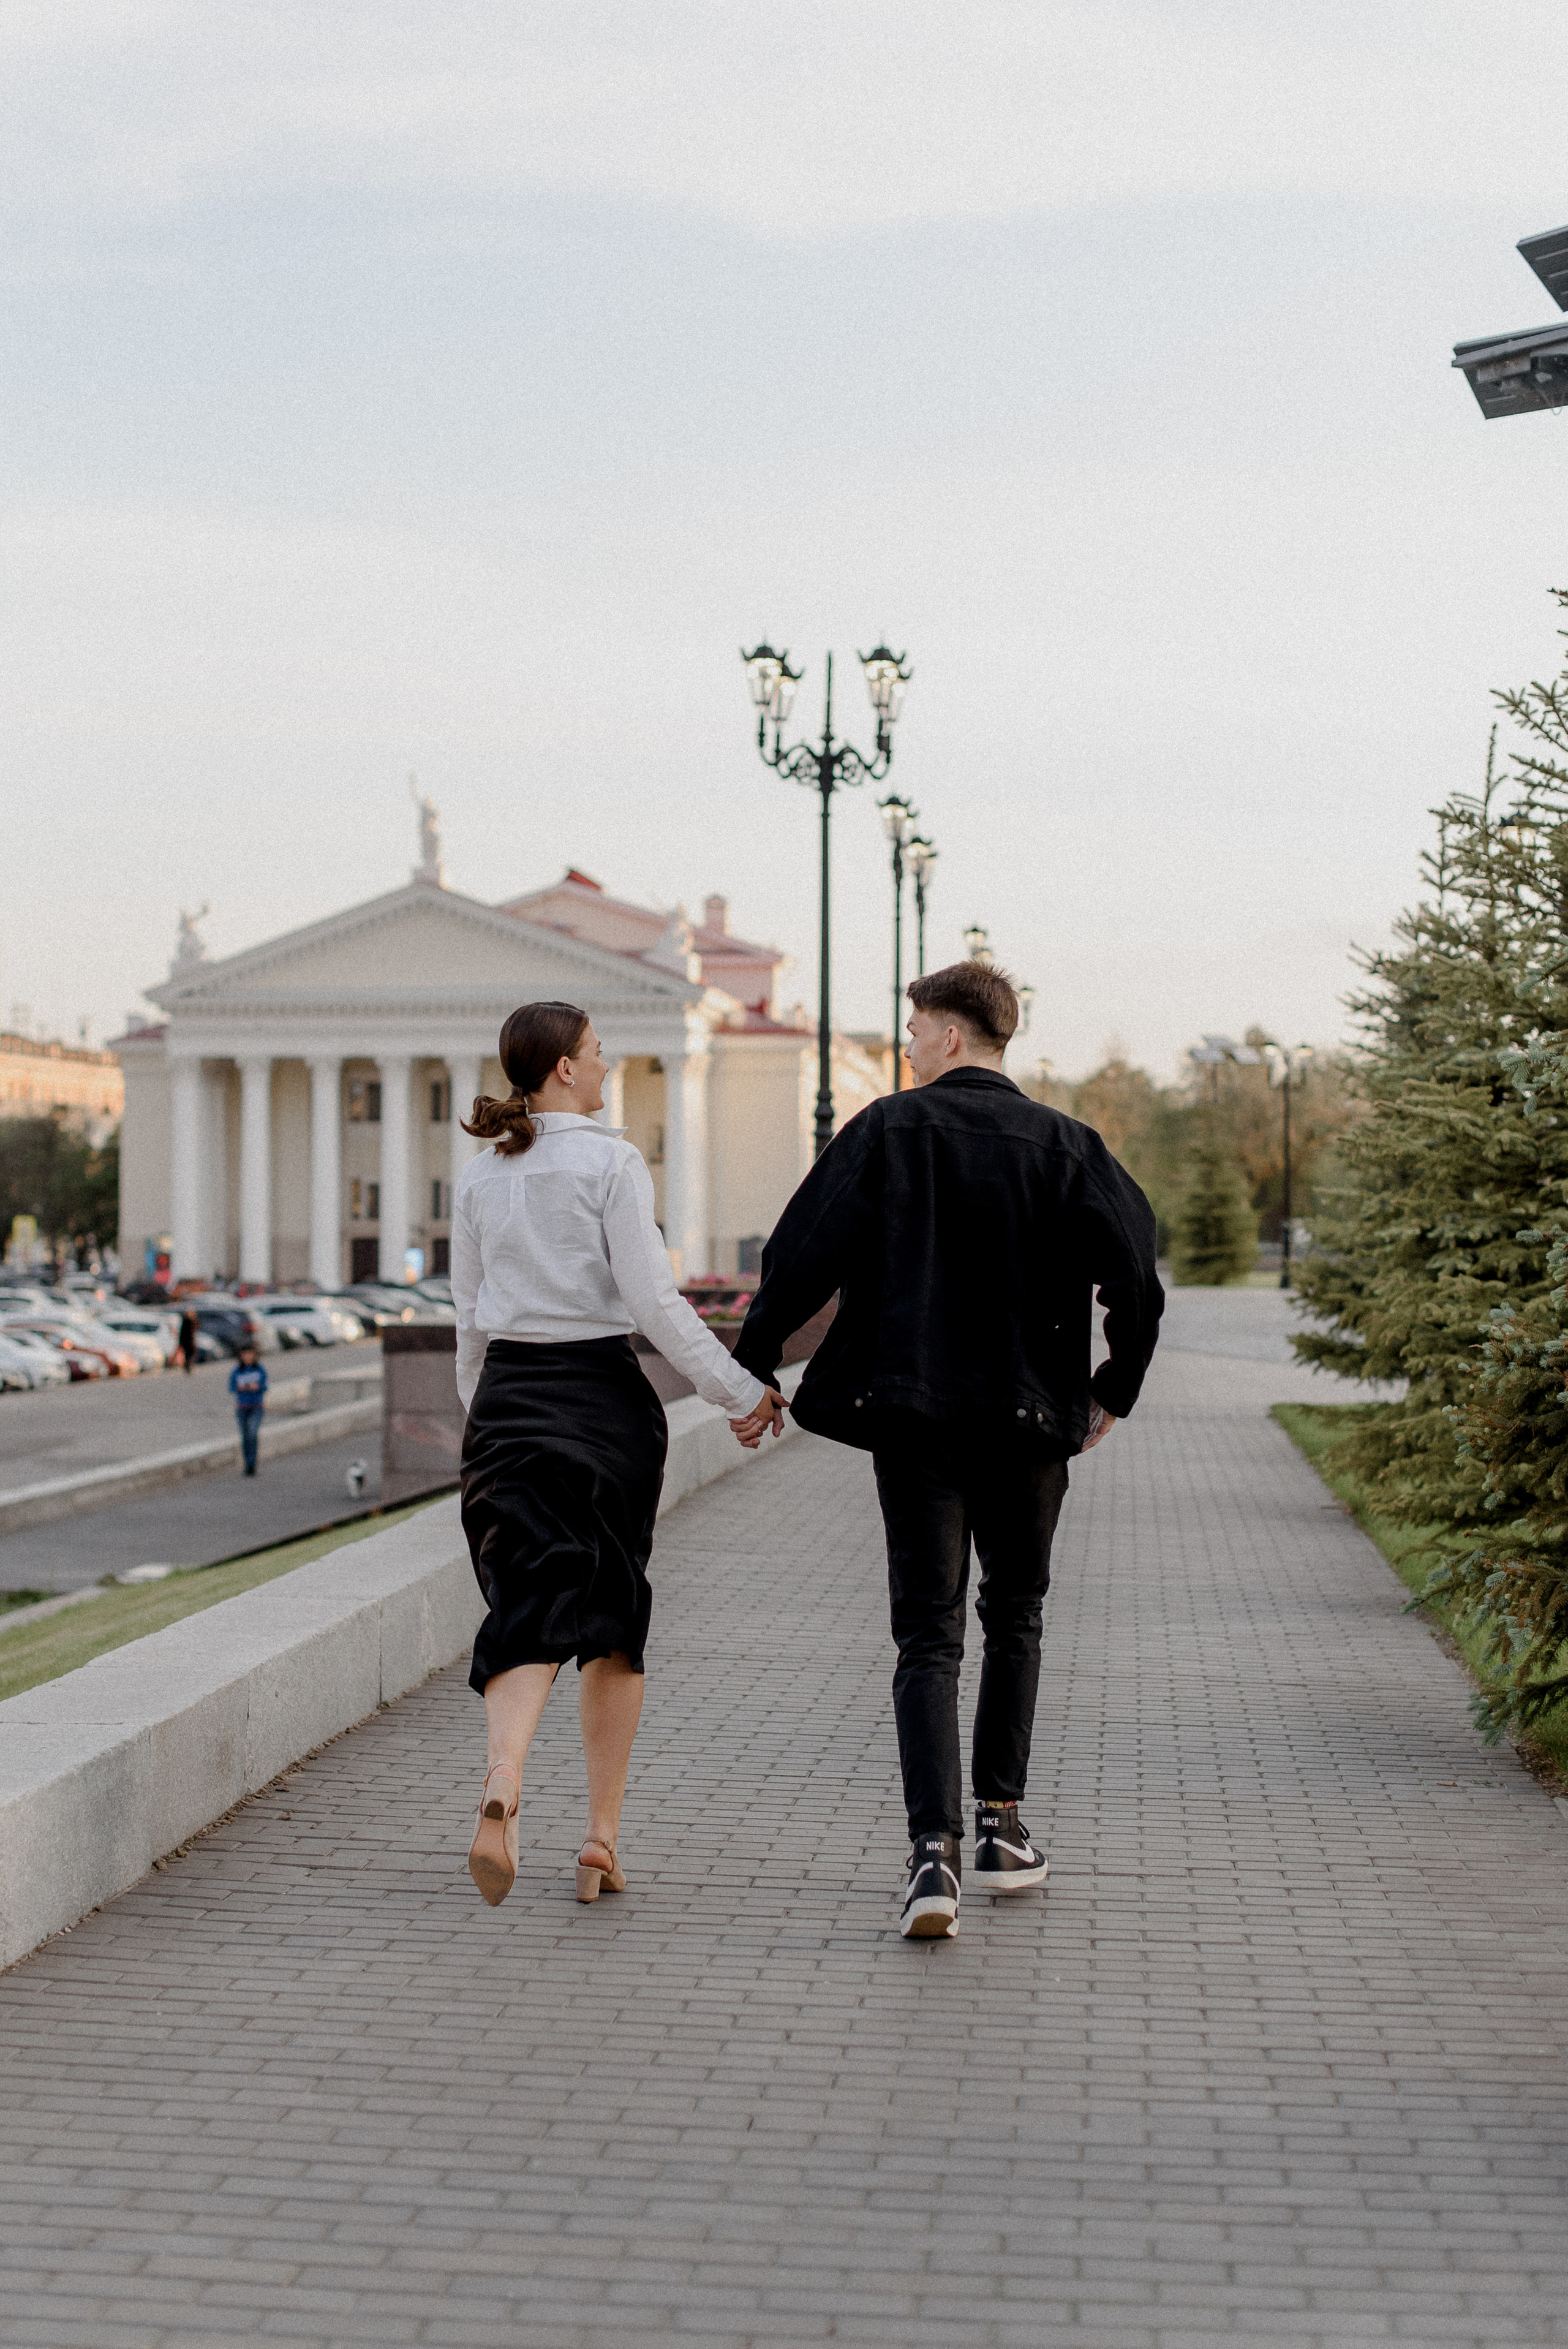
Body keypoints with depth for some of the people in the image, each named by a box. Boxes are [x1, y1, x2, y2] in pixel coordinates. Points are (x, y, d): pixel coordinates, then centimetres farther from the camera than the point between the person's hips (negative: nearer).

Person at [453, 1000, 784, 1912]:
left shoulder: (480, 1176, 9)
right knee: (616, 1617, 10)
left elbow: (469, 1316, 14)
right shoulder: (611, 1162, -7)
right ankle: (603, 1835, 14)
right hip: (603, 1398, -4)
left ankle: (503, 1779, -32)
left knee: (527, 1608, -3)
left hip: (507, 1397, 4)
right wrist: (742, 1391, -7)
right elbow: (653, 1299, -12)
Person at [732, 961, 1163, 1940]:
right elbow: (1137, 1278, -6)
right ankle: (1002, 1828, 26)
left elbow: (801, 1257, -8)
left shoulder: (884, 1132, -3)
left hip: (913, 1419, -1)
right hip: (1027, 1418, 1)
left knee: (929, 1638, 1)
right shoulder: (1063, 1144, 0)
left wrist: (752, 1369, 3)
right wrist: (1116, 1386, 8)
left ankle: (937, 1851, -13)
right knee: (1015, 1618, 21)